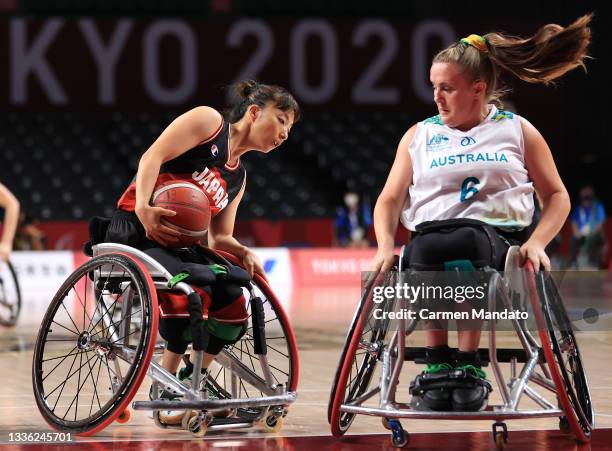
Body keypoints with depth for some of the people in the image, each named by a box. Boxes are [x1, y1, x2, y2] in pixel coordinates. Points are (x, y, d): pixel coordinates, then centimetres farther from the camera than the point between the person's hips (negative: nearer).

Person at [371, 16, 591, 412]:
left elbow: (557, 196, 13)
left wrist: (537, 243, -5)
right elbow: (390, 200, 14)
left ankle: (468, 364, -31)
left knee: (469, 241, -41)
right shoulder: (420, 135, 19)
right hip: (430, 235, 1)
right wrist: (386, 246, -6)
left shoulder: (517, 131, 14)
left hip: (499, 239, -1)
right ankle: (437, 361, -26)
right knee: (427, 248, -39)